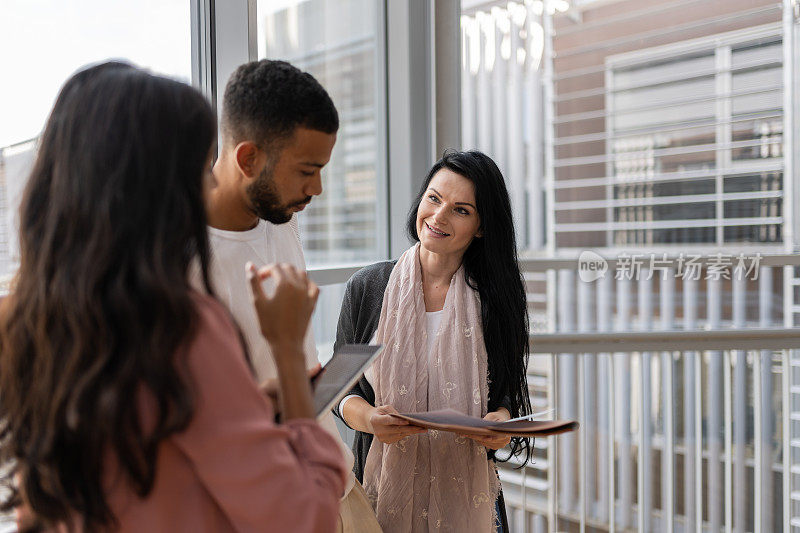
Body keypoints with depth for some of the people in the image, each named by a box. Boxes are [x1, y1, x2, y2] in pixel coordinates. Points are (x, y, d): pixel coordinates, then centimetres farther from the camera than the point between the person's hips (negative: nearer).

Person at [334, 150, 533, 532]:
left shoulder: (494, 299, -3)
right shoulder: (367, 287, -4)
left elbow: (507, 392, 5)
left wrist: (501, 418, -17)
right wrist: (370, 419, -20)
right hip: (385, 485, 0)